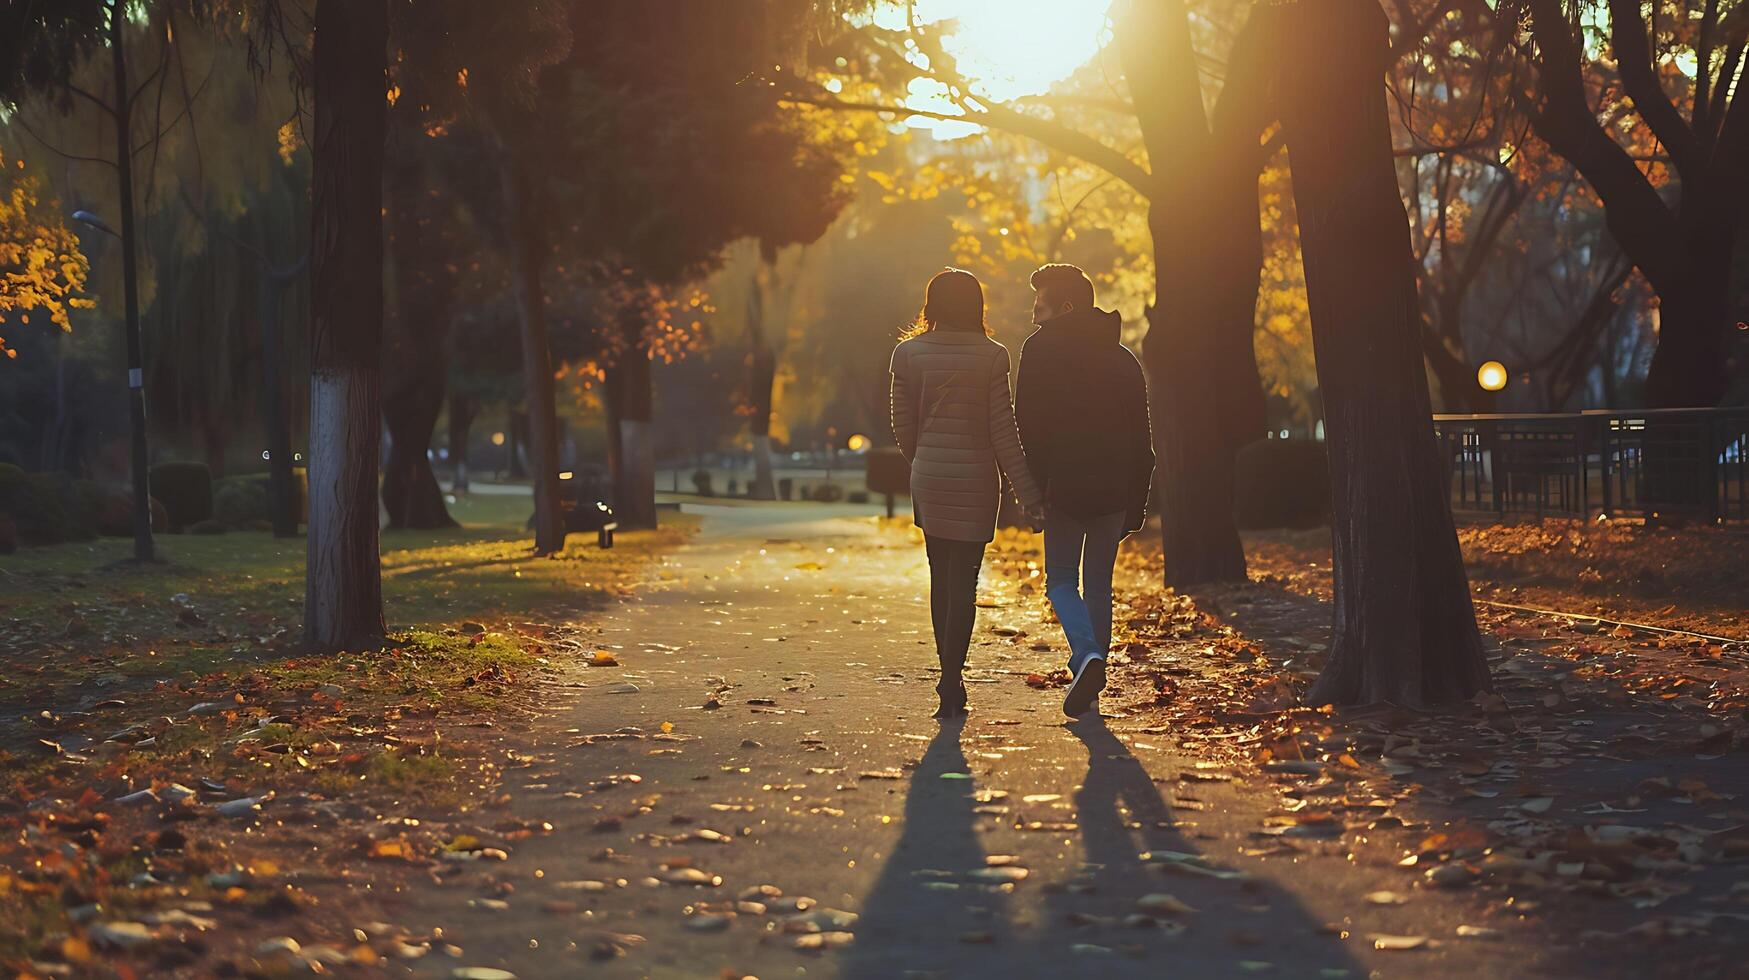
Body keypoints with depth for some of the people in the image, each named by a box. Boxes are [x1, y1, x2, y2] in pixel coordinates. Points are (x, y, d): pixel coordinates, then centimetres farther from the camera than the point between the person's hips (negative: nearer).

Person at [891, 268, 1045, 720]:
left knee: (942, 576, 16)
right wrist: (1027, 491, -4)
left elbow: (903, 427, 4)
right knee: (963, 581, -1)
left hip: (928, 478, 3)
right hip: (975, 479, -3)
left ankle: (950, 677, 22)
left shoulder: (909, 353, 0)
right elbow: (1003, 431, -9)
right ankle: (951, 685, -7)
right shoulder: (990, 356, -8)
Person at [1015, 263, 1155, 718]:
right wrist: (1137, 505, 14)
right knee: (1098, 585, 12)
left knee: (1061, 580, 6)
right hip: (1114, 490, 4)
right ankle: (1089, 683, 13)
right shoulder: (1123, 359, 13)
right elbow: (1142, 440, 12)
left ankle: (1087, 653, -19)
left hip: (1063, 487, -4)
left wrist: (1030, 488, -4)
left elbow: (1028, 426, -9)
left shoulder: (1040, 350, -3)